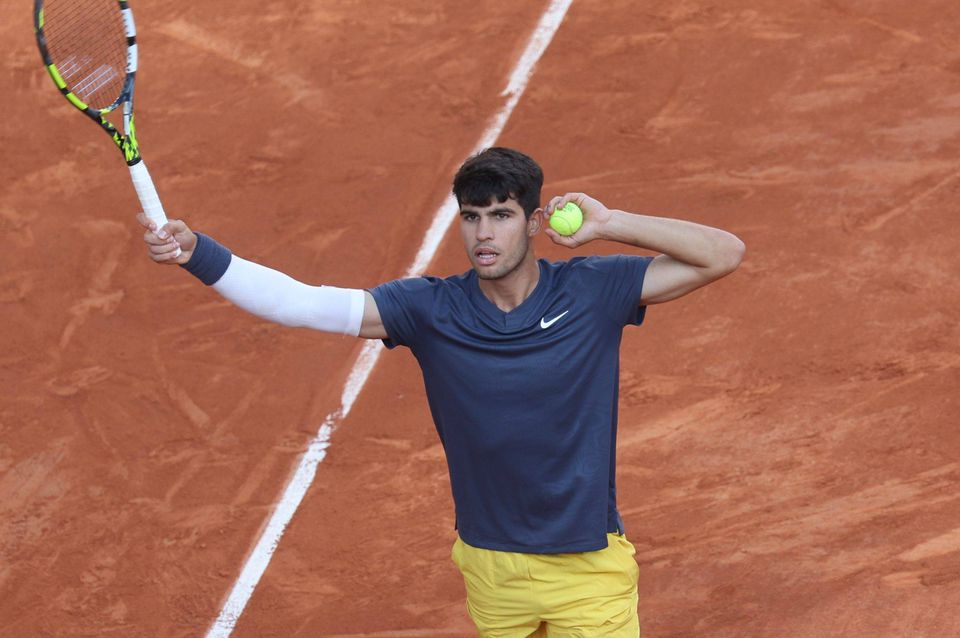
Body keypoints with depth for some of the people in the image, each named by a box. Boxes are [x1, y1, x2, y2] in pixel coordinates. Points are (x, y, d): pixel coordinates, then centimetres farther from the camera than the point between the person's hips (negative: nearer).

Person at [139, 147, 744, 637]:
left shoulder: (592, 291, -10)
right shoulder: (429, 309, -8)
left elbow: (724, 253, -10)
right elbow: (304, 303, -15)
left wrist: (609, 224, -18)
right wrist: (196, 253, -27)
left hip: (588, 572, -2)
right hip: (491, 570, 2)